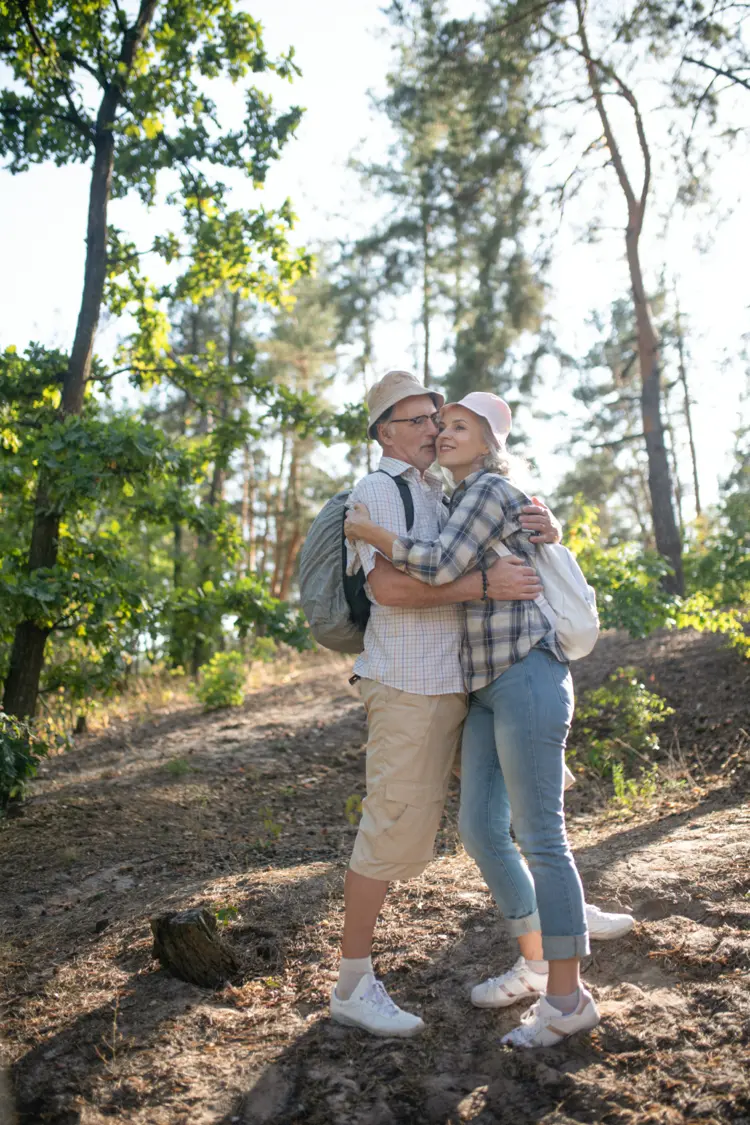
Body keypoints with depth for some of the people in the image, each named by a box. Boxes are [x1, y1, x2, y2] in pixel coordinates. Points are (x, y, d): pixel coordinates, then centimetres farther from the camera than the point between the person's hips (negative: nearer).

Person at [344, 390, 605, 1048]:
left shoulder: (492, 489, -8)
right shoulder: (462, 501, 20)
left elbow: (441, 564, -21)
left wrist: (371, 532, -10)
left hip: (527, 678, -10)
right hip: (488, 689, 10)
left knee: (539, 838, -4)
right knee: (480, 830, 11)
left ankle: (568, 997, 9)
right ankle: (535, 964, 27)